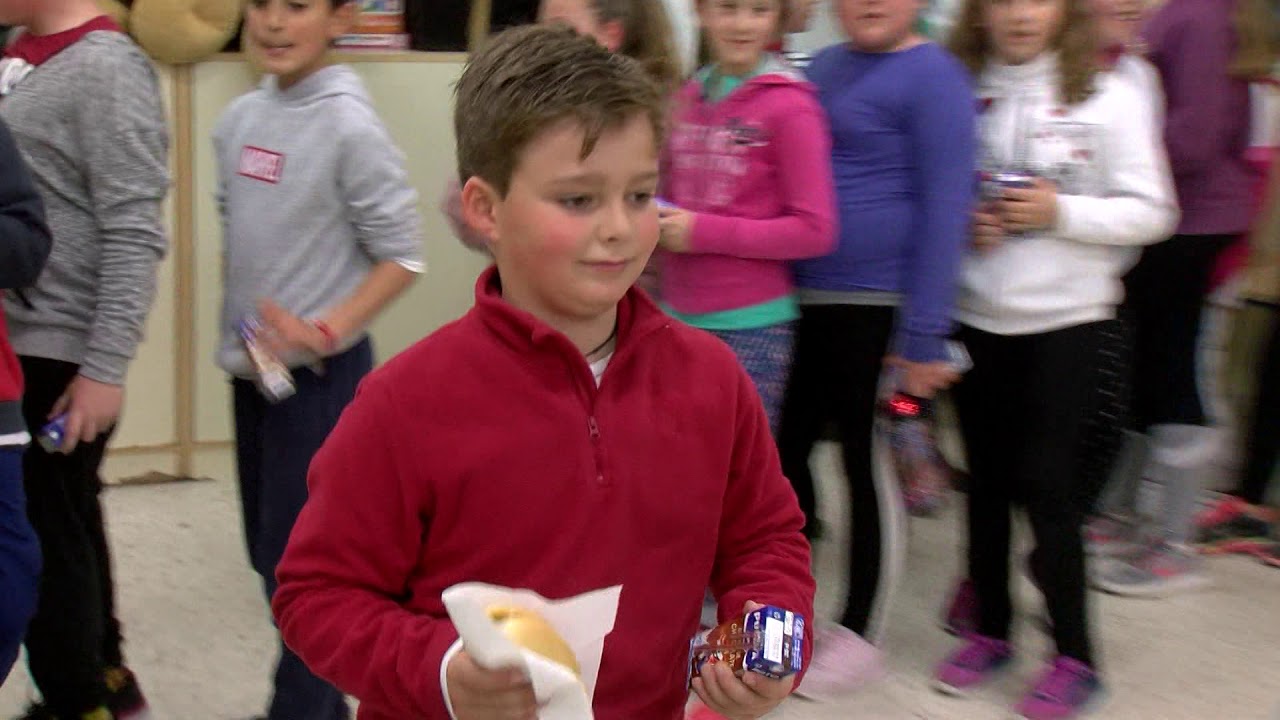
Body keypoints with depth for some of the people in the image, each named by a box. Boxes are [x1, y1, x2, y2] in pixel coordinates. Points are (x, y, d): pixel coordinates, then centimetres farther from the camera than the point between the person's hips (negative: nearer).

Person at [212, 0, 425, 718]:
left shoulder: (349, 126, -15)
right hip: (250, 369, 7)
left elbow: (402, 257, -13)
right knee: (270, 550, 15)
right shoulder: (239, 119, 5)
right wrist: (239, 326, 9)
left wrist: (325, 333, -22)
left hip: (320, 375, -7)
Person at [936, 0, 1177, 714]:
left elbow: (1152, 212, -5)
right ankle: (991, 631, 26)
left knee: (1047, 483, -2)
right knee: (988, 481, 11)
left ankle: (1075, 656, 9)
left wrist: (1060, 211, -17)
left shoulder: (1109, 96, -5)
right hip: (976, 318, 3)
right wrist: (962, 226, -10)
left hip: (1065, 319, -3)